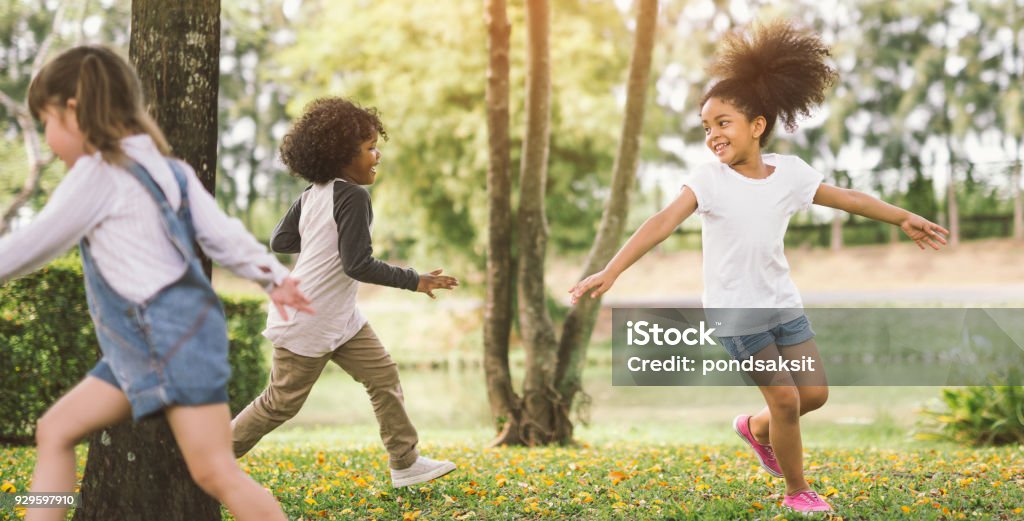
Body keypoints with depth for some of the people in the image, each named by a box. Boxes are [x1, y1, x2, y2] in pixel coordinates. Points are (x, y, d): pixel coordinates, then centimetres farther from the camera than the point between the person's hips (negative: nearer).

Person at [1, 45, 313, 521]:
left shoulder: (97, 174, -11)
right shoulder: (166, 169, 13)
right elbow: (222, 235, 8)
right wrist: (273, 277, 4)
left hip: (176, 341, -10)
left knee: (216, 474, -8)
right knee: (55, 430, 11)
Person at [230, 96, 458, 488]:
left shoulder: (312, 195, 3)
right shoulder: (352, 196, -22)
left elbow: (279, 241, 8)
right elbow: (358, 265, -25)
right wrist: (414, 281, -19)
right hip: (306, 323, -9)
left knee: (383, 375, 7)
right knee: (282, 402, 4)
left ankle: (405, 462, 12)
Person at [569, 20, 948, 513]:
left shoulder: (789, 171, -2)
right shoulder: (709, 179, -15)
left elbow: (846, 197, 11)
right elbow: (663, 222, -27)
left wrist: (903, 217, 17)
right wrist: (611, 270, -38)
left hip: (783, 303, 5)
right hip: (735, 310, -5)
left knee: (814, 393, 5)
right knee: (785, 399, -6)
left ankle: (757, 428, 36)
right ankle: (798, 491, 15)